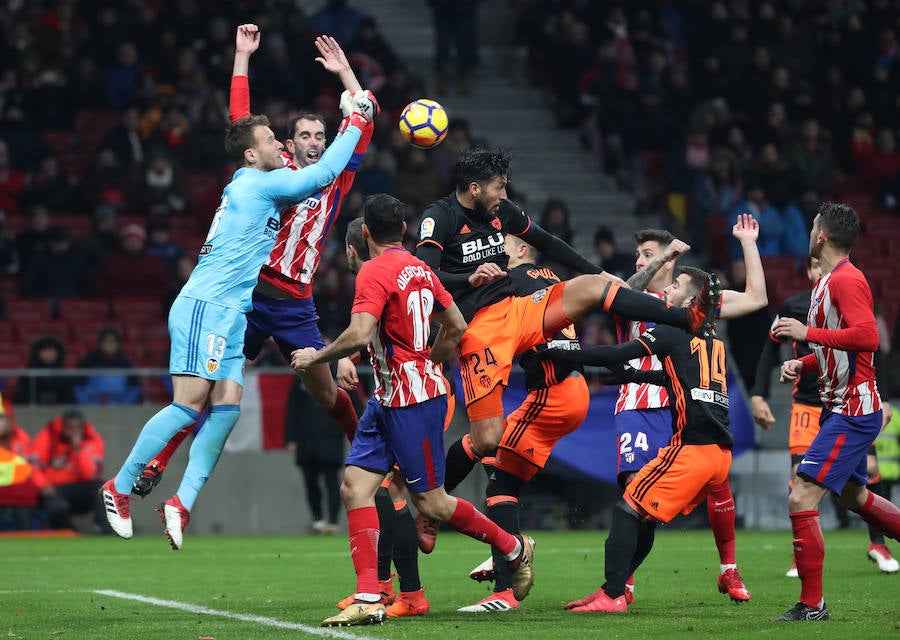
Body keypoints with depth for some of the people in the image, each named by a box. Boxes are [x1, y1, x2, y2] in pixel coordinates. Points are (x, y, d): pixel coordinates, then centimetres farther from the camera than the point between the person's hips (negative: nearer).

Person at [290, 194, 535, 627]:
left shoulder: (374, 271, -15)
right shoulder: (419, 268, 11)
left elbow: (359, 335, -26)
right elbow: (456, 327, 18)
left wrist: (317, 356, -11)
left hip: (412, 402, -9)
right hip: (388, 398, 9)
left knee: (429, 501, 2)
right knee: (355, 486, 0)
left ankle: (514, 549, 21)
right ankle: (368, 599, -6)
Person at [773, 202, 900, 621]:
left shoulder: (847, 280, -16)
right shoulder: (827, 281, 15)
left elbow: (866, 336, -30)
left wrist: (807, 333, -26)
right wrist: (802, 364, 9)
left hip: (853, 412, -11)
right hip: (840, 409, 11)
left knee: (801, 499, -15)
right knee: (855, 496, 24)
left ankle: (811, 603, -9)